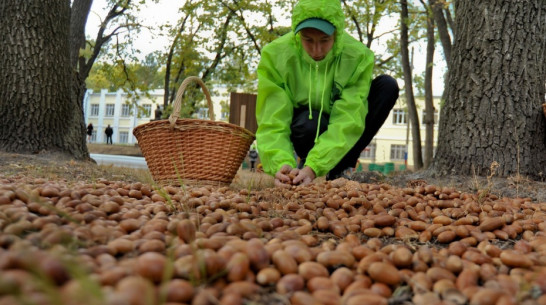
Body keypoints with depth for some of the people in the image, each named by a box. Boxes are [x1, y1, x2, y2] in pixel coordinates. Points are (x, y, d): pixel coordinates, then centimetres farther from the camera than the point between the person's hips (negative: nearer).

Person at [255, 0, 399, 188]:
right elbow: (272, 123, -28)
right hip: (302, 130, -2)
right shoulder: (275, 55, -24)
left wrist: (314, 167, -44)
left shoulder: (358, 56, -24)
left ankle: (339, 170, -15)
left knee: (387, 86, -20)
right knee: (310, 122, -38)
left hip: (338, 134, 3)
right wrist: (281, 164, -47)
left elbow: (346, 121, -31)